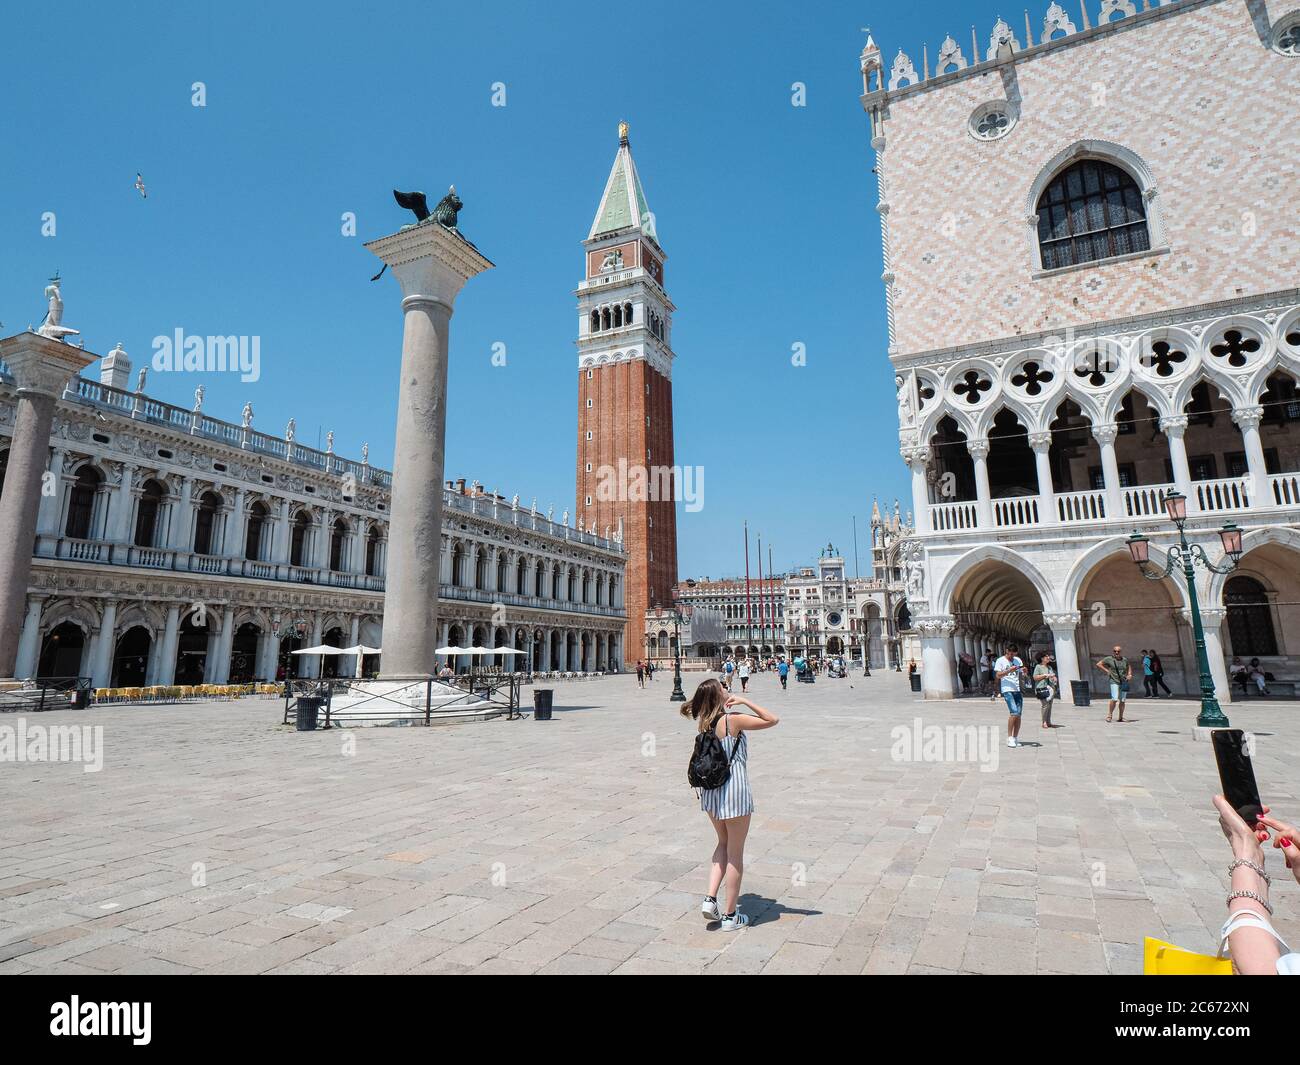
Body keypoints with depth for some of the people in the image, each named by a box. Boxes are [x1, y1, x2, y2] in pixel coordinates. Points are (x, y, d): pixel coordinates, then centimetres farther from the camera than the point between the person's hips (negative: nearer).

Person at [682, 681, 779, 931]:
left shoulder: (704, 723, 1)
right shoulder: (733, 719, -17)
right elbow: (773, 720, -11)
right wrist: (744, 701, -11)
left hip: (710, 791, 6)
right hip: (734, 791, -6)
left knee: (723, 844, 25)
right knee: (735, 853, 9)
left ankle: (710, 899, 16)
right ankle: (730, 915, 19)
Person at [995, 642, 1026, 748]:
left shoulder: (1018, 660, 15)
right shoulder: (1000, 661, 1)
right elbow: (998, 676, -6)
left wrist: (1024, 671, -6)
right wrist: (1009, 670, -19)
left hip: (1018, 689, 5)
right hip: (1007, 689, -5)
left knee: (1018, 714, 2)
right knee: (1014, 712, -16)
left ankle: (1015, 738, 9)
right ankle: (1009, 738, -8)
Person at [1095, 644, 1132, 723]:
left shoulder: (1125, 660, 8)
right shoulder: (1109, 659, -3)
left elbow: (1129, 666, 28)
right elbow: (1098, 664, 1)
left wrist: (1129, 674, 14)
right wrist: (1107, 671, -6)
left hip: (1124, 682, 4)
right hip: (1114, 682, -4)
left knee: (1122, 701, 6)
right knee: (1114, 699, -17)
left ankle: (1121, 718, 17)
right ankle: (1109, 715, -4)